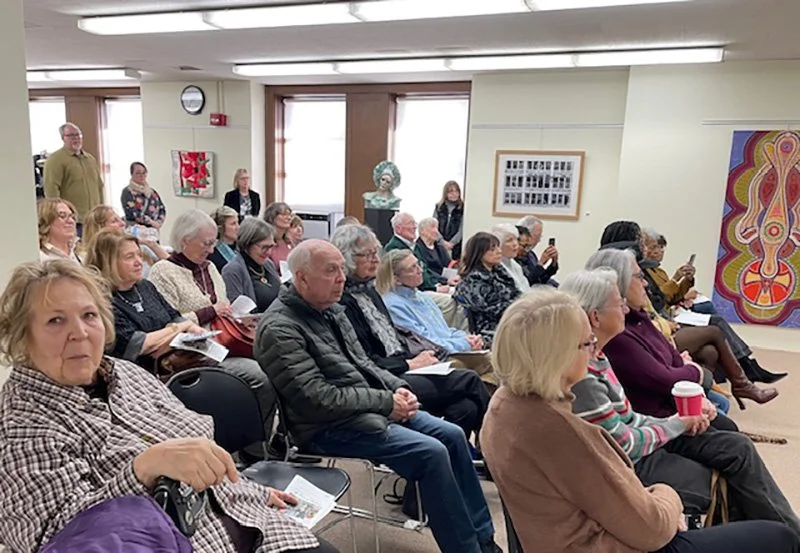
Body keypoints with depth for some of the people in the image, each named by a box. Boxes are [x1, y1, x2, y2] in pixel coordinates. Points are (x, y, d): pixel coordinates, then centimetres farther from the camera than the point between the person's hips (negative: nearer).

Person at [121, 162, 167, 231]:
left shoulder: (152, 192, 16)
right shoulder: (127, 192, -1)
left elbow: (162, 208, 12)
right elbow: (132, 212, -13)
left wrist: (159, 222, -6)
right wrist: (151, 222, -16)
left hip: (153, 229, 5)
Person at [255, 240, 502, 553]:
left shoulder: (331, 310, 11)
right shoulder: (280, 329, -17)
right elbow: (317, 399, -23)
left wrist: (397, 388, -1)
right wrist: (386, 402, -18)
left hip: (371, 407, 9)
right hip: (328, 426, -9)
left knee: (452, 436, 0)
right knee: (431, 453, -21)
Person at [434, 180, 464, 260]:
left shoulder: (462, 208, 1)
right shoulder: (439, 207, 9)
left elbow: (462, 229, -4)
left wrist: (452, 243, -12)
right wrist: (443, 242, -8)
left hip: (456, 245, -2)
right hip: (440, 244, 2)